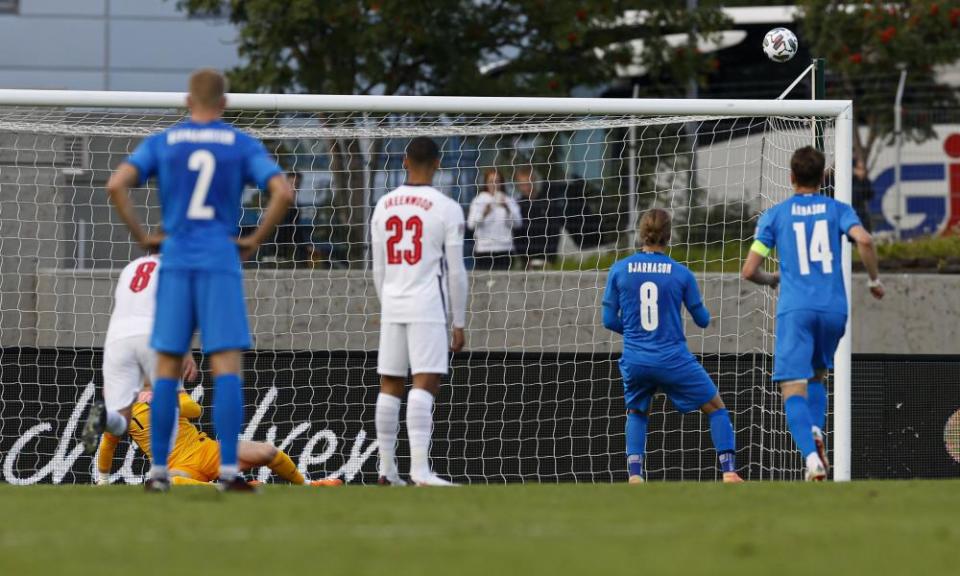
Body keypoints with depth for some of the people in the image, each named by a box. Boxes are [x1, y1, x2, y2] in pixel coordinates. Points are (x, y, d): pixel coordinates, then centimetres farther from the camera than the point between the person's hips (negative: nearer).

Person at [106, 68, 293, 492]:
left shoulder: (161, 143, 6)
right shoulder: (243, 146, 3)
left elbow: (116, 186, -6)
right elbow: (283, 193, -9)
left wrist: (142, 237, 2)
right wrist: (254, 241, 0)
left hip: (175, 262, 2)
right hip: (221, 262, -2)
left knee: (167, 367, 7)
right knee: (227, 366, -4)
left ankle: (158, 470, 5)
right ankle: (228, 469, -12)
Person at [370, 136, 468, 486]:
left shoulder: (383, 206, 9)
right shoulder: (446, 209, -5)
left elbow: (378, 269, 14)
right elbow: (455, 271, -4)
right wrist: (459, 323, 3)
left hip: (392, 307, 5)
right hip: (428, 307, -5)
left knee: (390, 387, 10)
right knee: (425, 384, -10)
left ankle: (387, 469, 13)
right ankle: (420, 471, -20)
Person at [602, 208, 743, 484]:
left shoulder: (619, 270, -2)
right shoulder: (681, 274, -5)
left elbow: (609, 320, 2)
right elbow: (702, 320, 4)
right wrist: (708, 315, 28)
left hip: (635, 361, 2)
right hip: (673, 359, -2)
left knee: (636, 413, 26)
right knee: (716, 408, 14)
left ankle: (634, 475, 7)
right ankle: (729, 472, 2)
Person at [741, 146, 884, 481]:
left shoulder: (774, 215, 7)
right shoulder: (837, 210, 9)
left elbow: (749, 271, 3)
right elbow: (864, 240, -11)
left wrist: (770, 279, 26)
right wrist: (874, 280, 4)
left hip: (794, 309, -2)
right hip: (833, 307, 2)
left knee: (793, 388, -7)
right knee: (817, 375, 24)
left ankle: (812, 455, -31)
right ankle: (816, 431, -5)